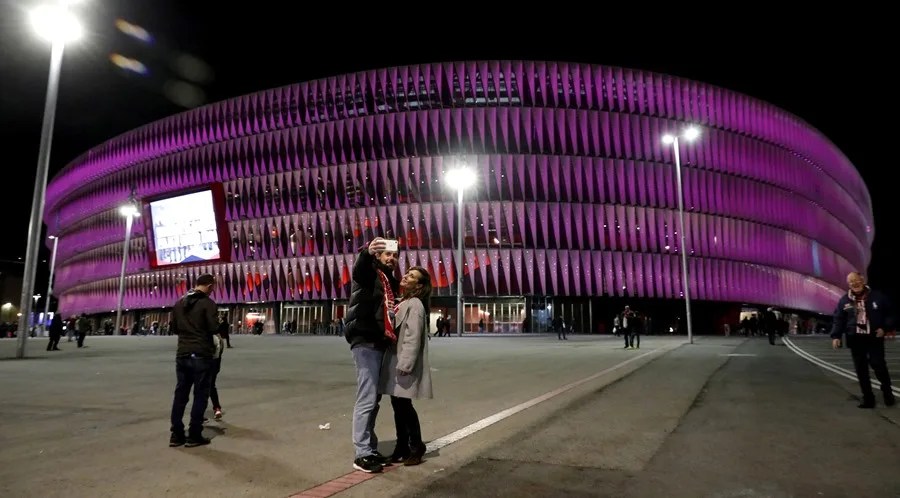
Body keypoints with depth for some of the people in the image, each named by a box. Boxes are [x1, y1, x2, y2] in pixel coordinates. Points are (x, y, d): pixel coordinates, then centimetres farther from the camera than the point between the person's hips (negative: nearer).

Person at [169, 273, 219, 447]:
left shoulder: (179, 303, 10)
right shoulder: (207, 302, -11)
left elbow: (174, 328, 16)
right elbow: (214, 328, -16)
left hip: (182, 355, 7)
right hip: (201, 355, -6)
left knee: (180, 394, 12)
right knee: (200, 395, 2)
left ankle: (176, 435, 16)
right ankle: (194, 436, 6)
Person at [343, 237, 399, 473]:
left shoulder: (391, 281, 20)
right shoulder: (370, 272, -4)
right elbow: (358, 269, -30)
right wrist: (367, 252, -50)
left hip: (380, 344, 9)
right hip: (365, 342, -9)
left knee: (374, 398, 14)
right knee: (367, 399, -8)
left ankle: (370, 449, 24)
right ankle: (362, 454, -1)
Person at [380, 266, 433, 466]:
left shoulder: (415, 304, -11)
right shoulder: (402, 303, 17)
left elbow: (413, 338, -19)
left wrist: (405, 364, -23)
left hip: (404, 364, -9)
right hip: (394, 361, 9)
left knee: (404, 405, -3)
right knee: (398, 405, 11)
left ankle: (416, 447, 12)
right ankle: (402, 447, 21)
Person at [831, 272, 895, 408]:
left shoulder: (877, 296, 0)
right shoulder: (844, 300, 4)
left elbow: (890, 313, 7)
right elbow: (838, 319, 5)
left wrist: (884, 327, -7)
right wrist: (836, 336, -4)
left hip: (874, 338, -2)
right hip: (855, 339, 2)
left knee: (878, 365, -5)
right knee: (861, 370, 3)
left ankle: (887, 393, 19)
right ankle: (868, 398, 11)